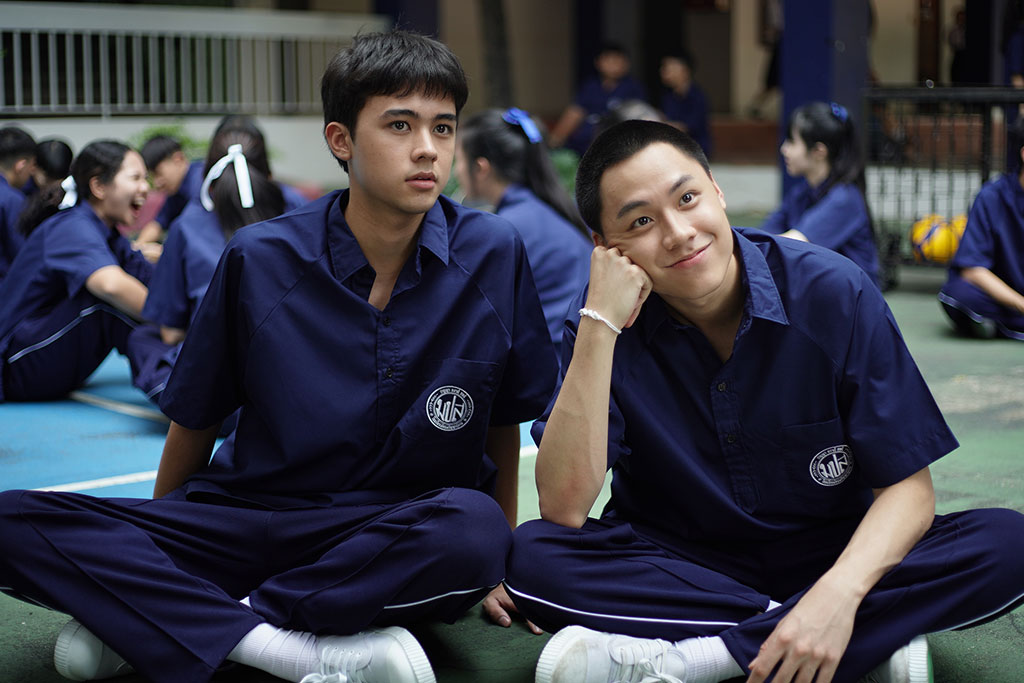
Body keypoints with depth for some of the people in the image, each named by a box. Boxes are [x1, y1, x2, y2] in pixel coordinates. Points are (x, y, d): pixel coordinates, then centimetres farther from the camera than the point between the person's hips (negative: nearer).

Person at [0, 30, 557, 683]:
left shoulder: (494, 255, -5)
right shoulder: (260, 260, -3)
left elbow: (504, 421, 6)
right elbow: (194, 420, 9)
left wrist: (501, 566, 7)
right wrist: (150, 553, 17)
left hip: (401, 544, -1)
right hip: (248, 518, 1)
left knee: (473, 529, -39)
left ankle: (150, 619, -24)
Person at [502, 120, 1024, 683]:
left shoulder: (833, 294, -13)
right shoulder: (609, 321, -10)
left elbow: (907, 486, -12)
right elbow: (564, 510, -22)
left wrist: (840, 591, -33)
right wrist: (598, 322, -27)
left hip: (826, 553, 0)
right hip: (675, 563, 0)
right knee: (532, 556, -29)